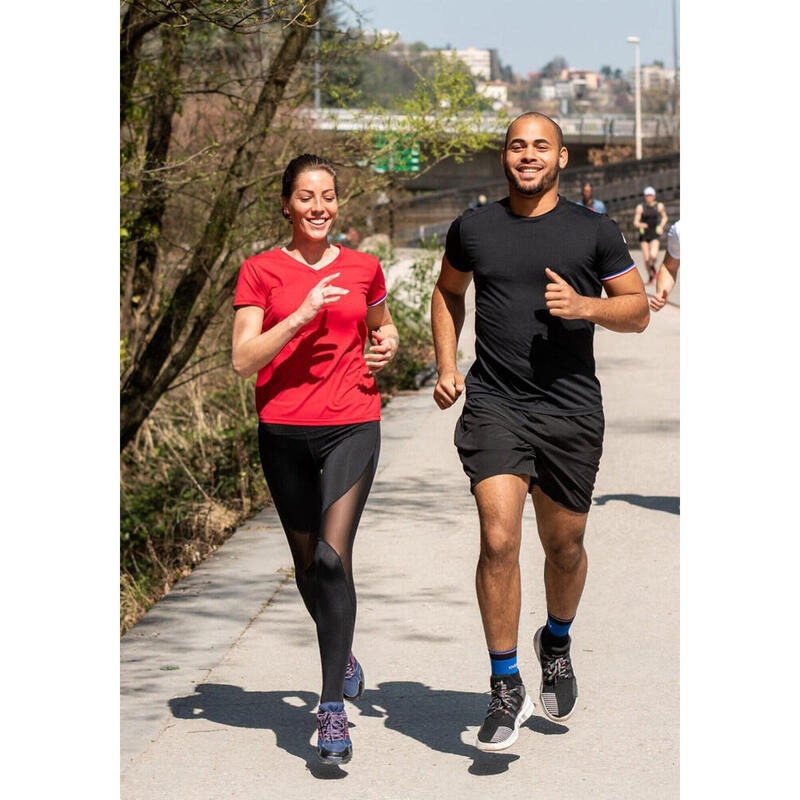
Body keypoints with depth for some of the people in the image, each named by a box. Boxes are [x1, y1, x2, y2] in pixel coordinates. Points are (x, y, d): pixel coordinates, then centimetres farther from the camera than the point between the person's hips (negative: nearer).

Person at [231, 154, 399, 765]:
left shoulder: (363, 268, 7)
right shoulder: (261, 271, 1)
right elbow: (244, 359, -8)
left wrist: (389, 342, 6)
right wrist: (302, 315, -18)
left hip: (351, 427, -1)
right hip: (284, 431, 1)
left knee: (333, 556, -16)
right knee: (307, 563, 12)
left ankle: (333, 710, -14)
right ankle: (344, 659, 41)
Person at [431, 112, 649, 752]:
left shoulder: (593, 231, 3)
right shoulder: (473, 228, 7)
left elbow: (639, 311, 7)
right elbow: (448, 292, 25)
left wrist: (586, 306, -13)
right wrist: (446, 367, 13)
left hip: (571, 410, 1)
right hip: (494, 405, 0)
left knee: (564, 546, 11)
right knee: (499, 538, -16)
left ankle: (557, 642, 43)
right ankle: (507, 688, -5)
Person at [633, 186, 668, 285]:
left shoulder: (659, 206, 2)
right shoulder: (640, 207, -2)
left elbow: (664, 217, 20)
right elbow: (635, 222, -2)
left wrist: (661, 226, 3)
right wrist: (640, 224, -25)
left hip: (655, 235, -1)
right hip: (644, 235, 1)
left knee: (653, 255, -22)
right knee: (646, 259, 0)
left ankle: (653, 265, 13)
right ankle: (650, 276, 25)